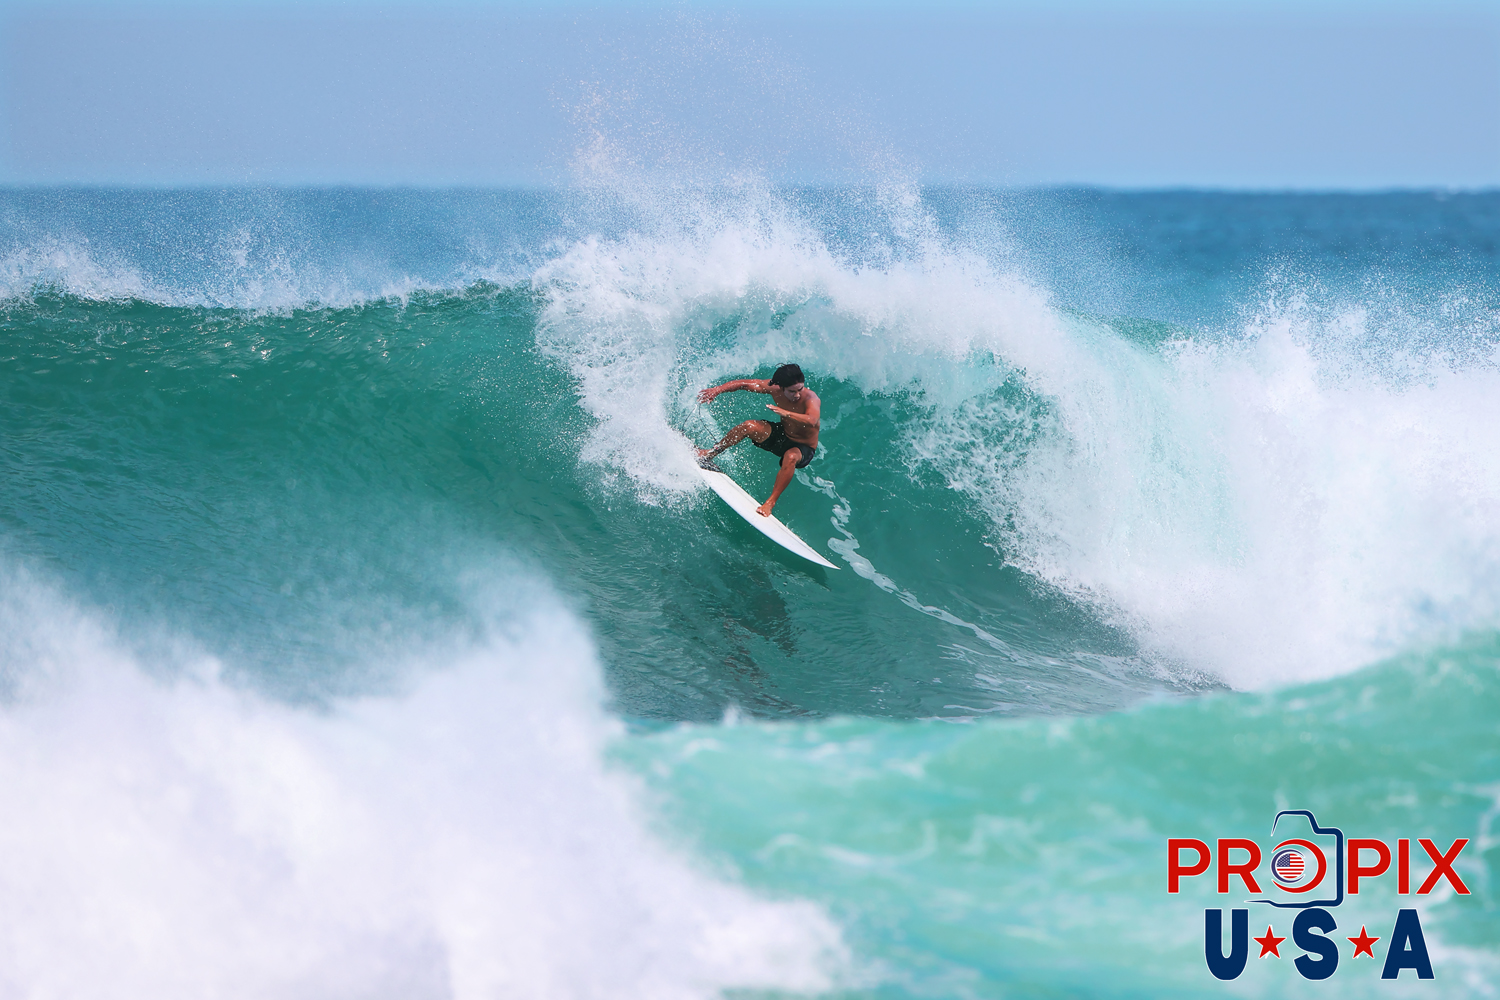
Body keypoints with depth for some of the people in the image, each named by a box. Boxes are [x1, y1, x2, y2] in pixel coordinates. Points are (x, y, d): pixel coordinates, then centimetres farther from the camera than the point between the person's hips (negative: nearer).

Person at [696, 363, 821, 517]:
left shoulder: (811, 399, -31)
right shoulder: (775, 388, -17)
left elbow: (812, 421, -53)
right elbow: (744, 383, -7)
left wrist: (786, 413, -66)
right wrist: (718, 390, -18)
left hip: (803, 448, -5)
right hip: (782, 434, 5)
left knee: (790, 457, -38)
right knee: (749, 426, -16)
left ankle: (771, 503, -34)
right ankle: (710, 454, 3)